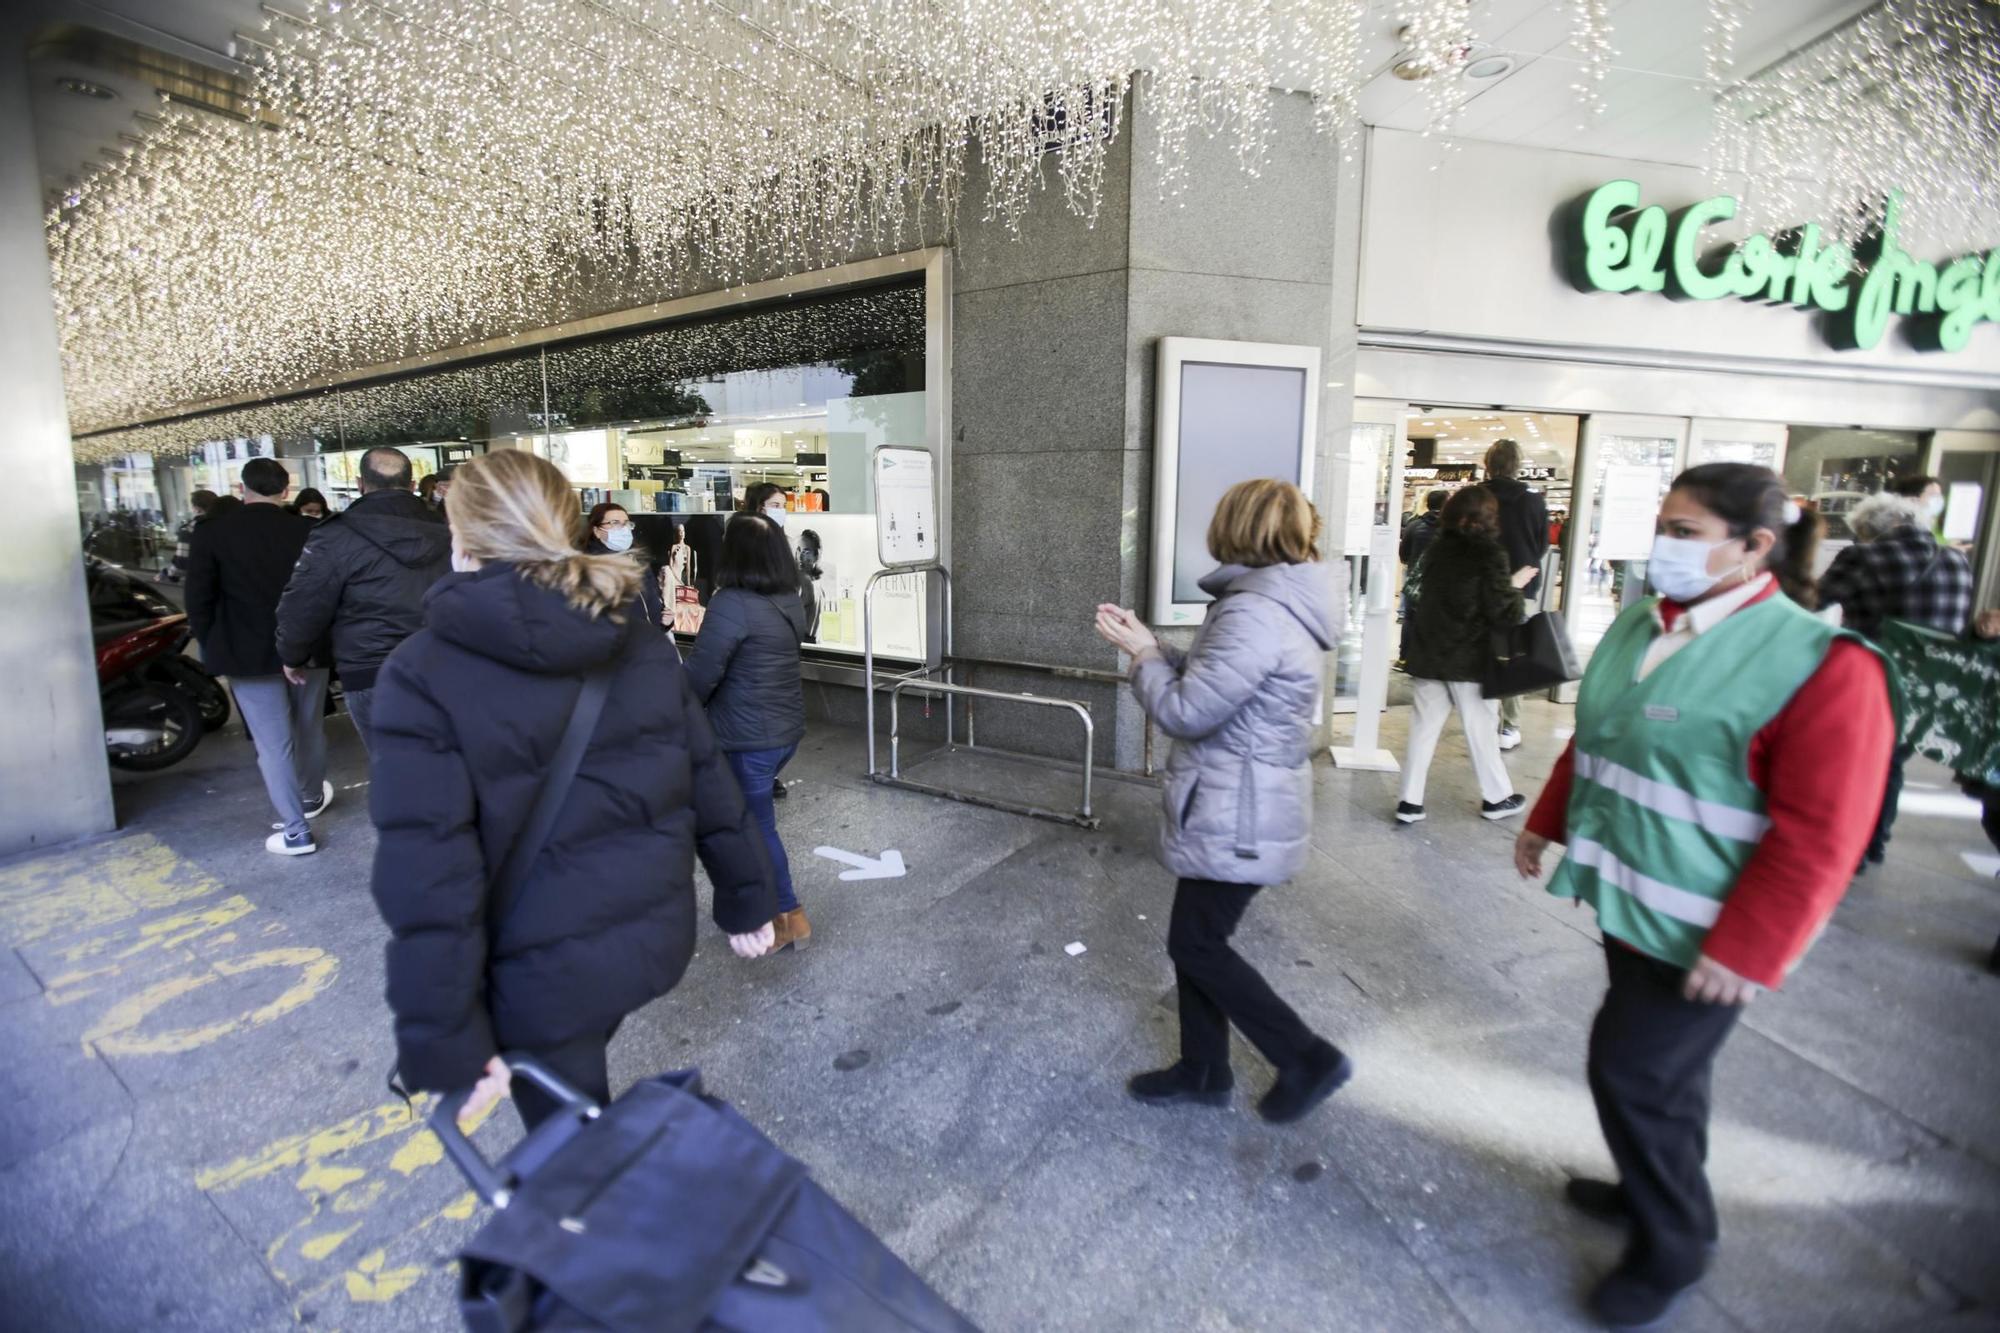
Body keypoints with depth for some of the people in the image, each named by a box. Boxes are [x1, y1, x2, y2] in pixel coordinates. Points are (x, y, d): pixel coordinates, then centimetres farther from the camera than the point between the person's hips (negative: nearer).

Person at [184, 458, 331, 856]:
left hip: (249, 652, -2)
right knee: (309, 729, 20)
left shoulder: (211, 532, -6)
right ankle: (312, 797, 40)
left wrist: (213, 648, 9)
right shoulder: (308, 530, -5)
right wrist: (307, 644, 10)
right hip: (307, 647, 2)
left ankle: (295, 831, 3)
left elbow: (199, 600, -4)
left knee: (273, 743, 2)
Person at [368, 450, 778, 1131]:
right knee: (578, 1098, 31)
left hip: (544, 967, -4)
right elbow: (708, 781, 2)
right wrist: (746, 897, 12)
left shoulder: (422, 675, -14)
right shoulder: (640, 644, -1)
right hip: (656, 933, 5)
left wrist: (445, 1039, -13)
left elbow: (428, 871, -19)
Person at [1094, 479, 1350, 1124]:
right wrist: (1150, 643, 8)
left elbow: (1187, 710, -22)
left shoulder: (1255, 613, -25)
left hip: (1237, 817, -10)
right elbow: (1212, 680, 13)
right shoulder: (1284, 604, 9)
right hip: (1243, 808, 10)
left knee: (1197, 944, 5)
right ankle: (1202, 1070, 32)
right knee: (1197, 937, 18)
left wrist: (1142, 655, -7)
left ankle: (1308, 1059, 17)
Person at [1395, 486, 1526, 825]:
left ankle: (1410, 801, 6)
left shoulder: (1435, 550, 6)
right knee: (1481, 730, 8)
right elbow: (1503, 614, -13)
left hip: (1428, 656, 5)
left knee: (1423, 728, 6)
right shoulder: (1491, 556, -12)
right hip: (1471, 660, -4)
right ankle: (1496, 798, 24)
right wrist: (1515, 587, 4)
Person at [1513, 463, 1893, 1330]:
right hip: (1629, 901, 7)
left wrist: (1745, 953, -20)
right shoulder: (1640, 627, 2)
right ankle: (1653, 1190, 43)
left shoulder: (1818, 663, -19)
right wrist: (1546, 823, 19)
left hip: (1699, 932, -6)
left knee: (1632, 1070, 2)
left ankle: (1672, 1248, 26)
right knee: (1662, 1066, 22)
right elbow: (1592, 741, 16)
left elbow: (1818, 836, -20)